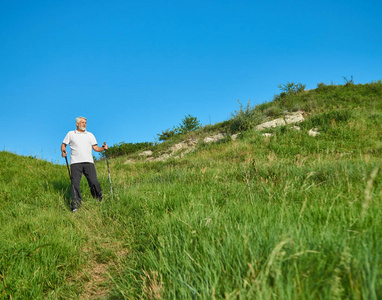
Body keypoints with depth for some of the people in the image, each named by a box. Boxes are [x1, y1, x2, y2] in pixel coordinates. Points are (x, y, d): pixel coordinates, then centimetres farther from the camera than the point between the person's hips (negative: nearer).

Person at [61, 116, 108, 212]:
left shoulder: (90, 135, 22)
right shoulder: (71, 134, 17)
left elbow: (95, 148, 17)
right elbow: (64, 144, 19)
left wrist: (103, 148, -2)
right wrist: (63, 151, -2)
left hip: (89, 162, 1)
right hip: (75, 162, -1)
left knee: (94, 182, -7)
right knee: (75, 183, -9)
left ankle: (100, 202, 2)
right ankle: (75, 205, -6)